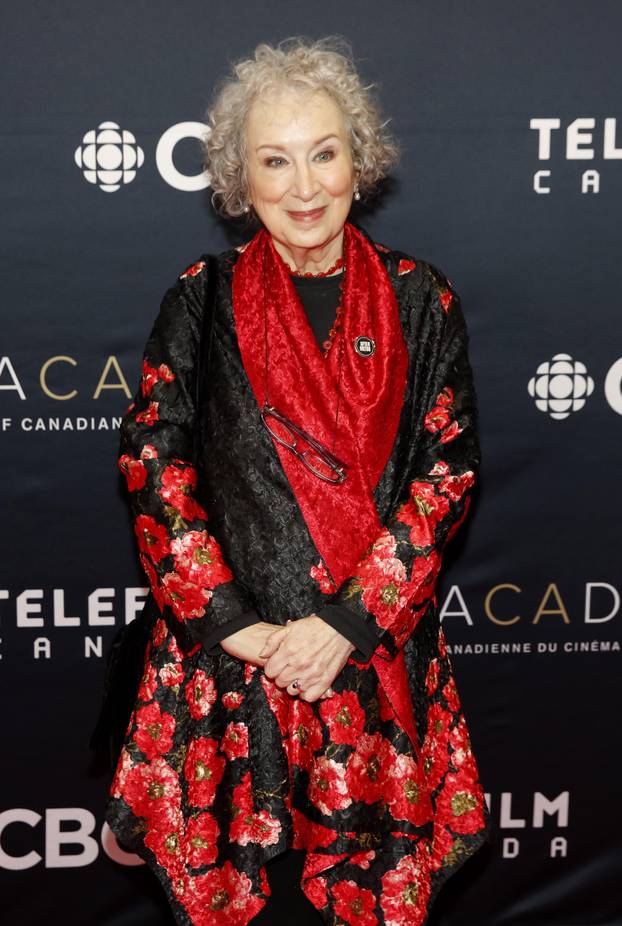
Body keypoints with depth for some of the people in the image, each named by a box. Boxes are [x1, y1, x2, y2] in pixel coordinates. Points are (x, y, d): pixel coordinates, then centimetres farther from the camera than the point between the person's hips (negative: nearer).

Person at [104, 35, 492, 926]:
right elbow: (151, 458, -4)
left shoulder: (417, 298, 1)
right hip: (227, 651, 0)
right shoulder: (202, 296, 0)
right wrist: (232, 624, -11)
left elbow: (450, 466, -3)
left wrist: (351, 622, -11)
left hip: (379, 647, 1)